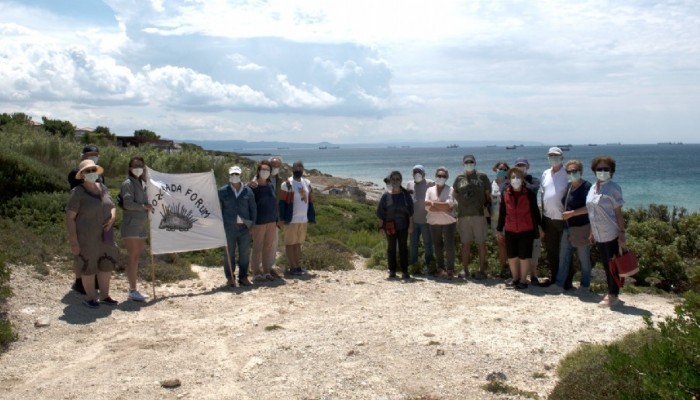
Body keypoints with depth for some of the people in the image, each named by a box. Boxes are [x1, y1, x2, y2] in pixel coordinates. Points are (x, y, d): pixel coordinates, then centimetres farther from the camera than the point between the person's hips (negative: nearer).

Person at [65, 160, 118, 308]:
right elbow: (69, 217, -15)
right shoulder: (77, 193, -14)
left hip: (104, 235, 6)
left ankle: (104, 296, 24)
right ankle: (90, 297, 19)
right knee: (89, 265, 4)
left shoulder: (103, 188, 6)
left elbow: (112, 207, 14)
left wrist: (112, 218, -9)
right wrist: (73, 241, -19)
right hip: (86, 236, -6)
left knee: (106, 264, 11)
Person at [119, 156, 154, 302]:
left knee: (136, 258, 11)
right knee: (133, 258, -6)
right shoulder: (128, 183, -8)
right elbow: (128, 204, -19)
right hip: (131, 225, -8)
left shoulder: (142, 183, 16)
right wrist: (145, 207, -12)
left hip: (141, 226, 8)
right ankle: (132, 291, -1)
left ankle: (133, 290, 17)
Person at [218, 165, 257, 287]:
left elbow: (253, 208, 12)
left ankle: (243, 277, 16)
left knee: (245, 253, 5)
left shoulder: (248, 191, 8)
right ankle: (230, 277, 13)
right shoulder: (223, 191, 4)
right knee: (229, 253, 3)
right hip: (229, 227, -2)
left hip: (244, 227, 2)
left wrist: (252, 223, 5)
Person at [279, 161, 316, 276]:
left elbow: (310, 201, 14)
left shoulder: (307, 183, 9)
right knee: (290, 243, 2)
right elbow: (282, 201, -8)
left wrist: (311, 217, 11)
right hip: (292, 219, -6)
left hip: (304, 219, 6)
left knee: (298, 243, 13)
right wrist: (283, 218, -13)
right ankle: (293, 268, 6)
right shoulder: (287, 183, -9)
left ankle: (298, 266, 20)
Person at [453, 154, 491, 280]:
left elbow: (488, 193, 7)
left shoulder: (482, 177, 5)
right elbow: (455, 195, 18)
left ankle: (482, 270, 6)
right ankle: (465, 271, 13)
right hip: (463, 215, 2)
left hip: (479, 214, -2)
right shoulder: (459, 178, 11)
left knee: (481, 243, 0)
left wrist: (484, 206, 1)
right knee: (465, 244, 6)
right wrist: (464, 204, 8)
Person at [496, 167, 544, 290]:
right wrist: (499, 229, 8)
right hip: (510, 230, 3)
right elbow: (502, 212, 6)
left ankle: (523, 280, 19)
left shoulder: (529, 194, -8)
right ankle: (515, 278, 30)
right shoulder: (505, 193, 0)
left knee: (524, 256, 4)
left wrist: (539, 227, 2)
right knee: (511, 256, 12)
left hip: (526, 230, -3)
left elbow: (535, 211, 1)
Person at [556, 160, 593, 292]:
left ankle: (585, 284, 17)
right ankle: (561, 283, 18)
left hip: (581, 228, -8)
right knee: (564, 256, 10)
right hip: (567, 228, 8)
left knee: (584, 258, 5)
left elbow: (589, 208, -19)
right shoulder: (569, 186, 11)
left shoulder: (587, 186, -12)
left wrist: (571, 213, -20)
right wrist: (564, 214, 10)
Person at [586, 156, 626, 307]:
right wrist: (591, 231, 17)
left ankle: (613, 296, 12)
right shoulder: (593, 188, 10)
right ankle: (610, 292, 28)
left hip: (611, 234, -7)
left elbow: (618, 213, -11)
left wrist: (622, 233, -14)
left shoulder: (613, 188, -10)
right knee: (606, 265, 16)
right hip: (598, 235, 7)